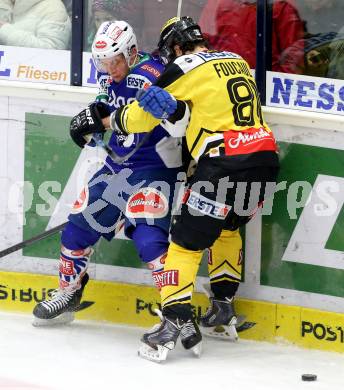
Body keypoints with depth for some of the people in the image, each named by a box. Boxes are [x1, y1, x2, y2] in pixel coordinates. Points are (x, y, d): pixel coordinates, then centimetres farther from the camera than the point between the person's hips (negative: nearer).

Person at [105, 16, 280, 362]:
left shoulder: (185, 68, -2)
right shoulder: (237, 61, 18)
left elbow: (142, 115, 3)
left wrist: (108, 120, 21)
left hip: (225, 164, -7)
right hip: (265, 161, 7)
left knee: (187, 239, 0)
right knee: (228, 226, 29)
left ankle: (174, 321, -6)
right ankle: (223, 305, 32)